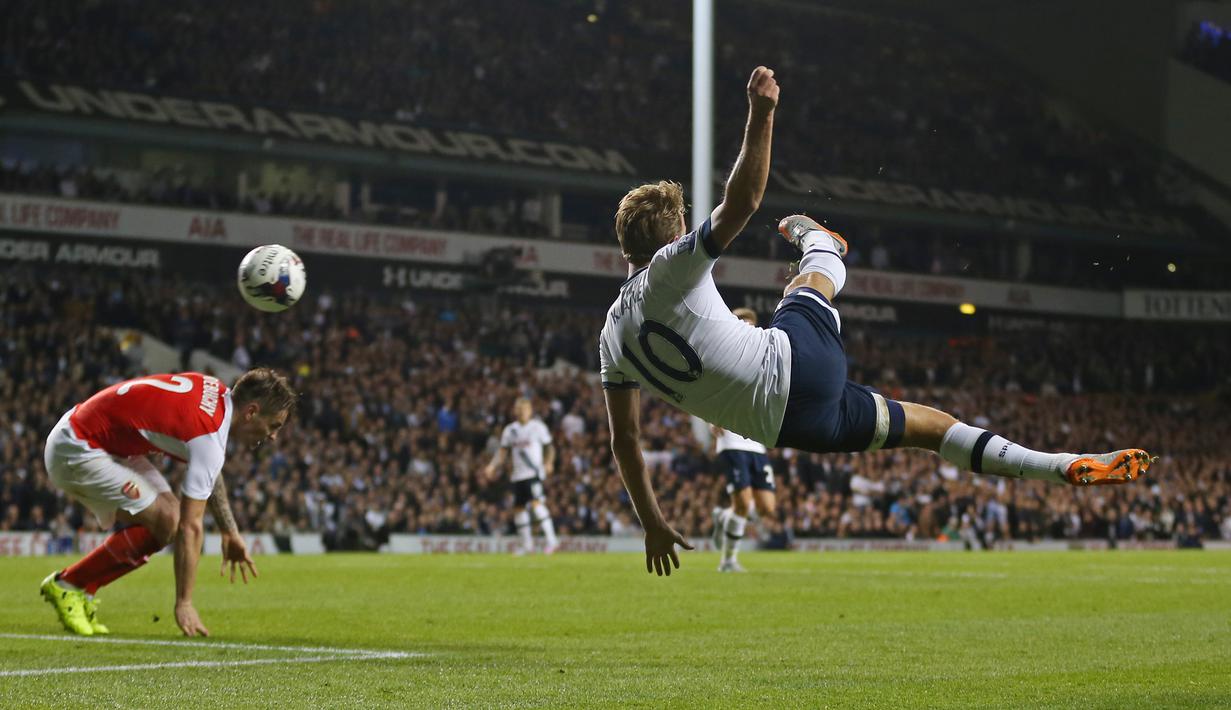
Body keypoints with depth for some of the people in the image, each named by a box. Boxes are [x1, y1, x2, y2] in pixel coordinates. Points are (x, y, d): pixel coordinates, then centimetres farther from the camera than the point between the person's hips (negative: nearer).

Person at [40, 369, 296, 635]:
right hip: (75, 450, -10)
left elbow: (209, 474, 20)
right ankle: (66, 584, -3)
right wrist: (184, 603, -22)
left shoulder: (218, 393, 1)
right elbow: (190, 526, -25)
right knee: (164, 522, -16)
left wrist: (229, 532, 19)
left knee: (170, 512, 5)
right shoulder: (208, 437, -25)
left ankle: (82, 592, 11)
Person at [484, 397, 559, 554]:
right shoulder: (510, 430, 12)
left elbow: (549, 447, 4)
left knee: (536, 502, -21)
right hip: (518, 475, 6)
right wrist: (493, 465, 6)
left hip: (534, 472, -6)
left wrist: (548, 462, -12)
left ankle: (551, 539, -22)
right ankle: (527, 543, 19)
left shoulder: (538, 427, 0)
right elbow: (503, 450, 18)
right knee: (519, 507, 7)